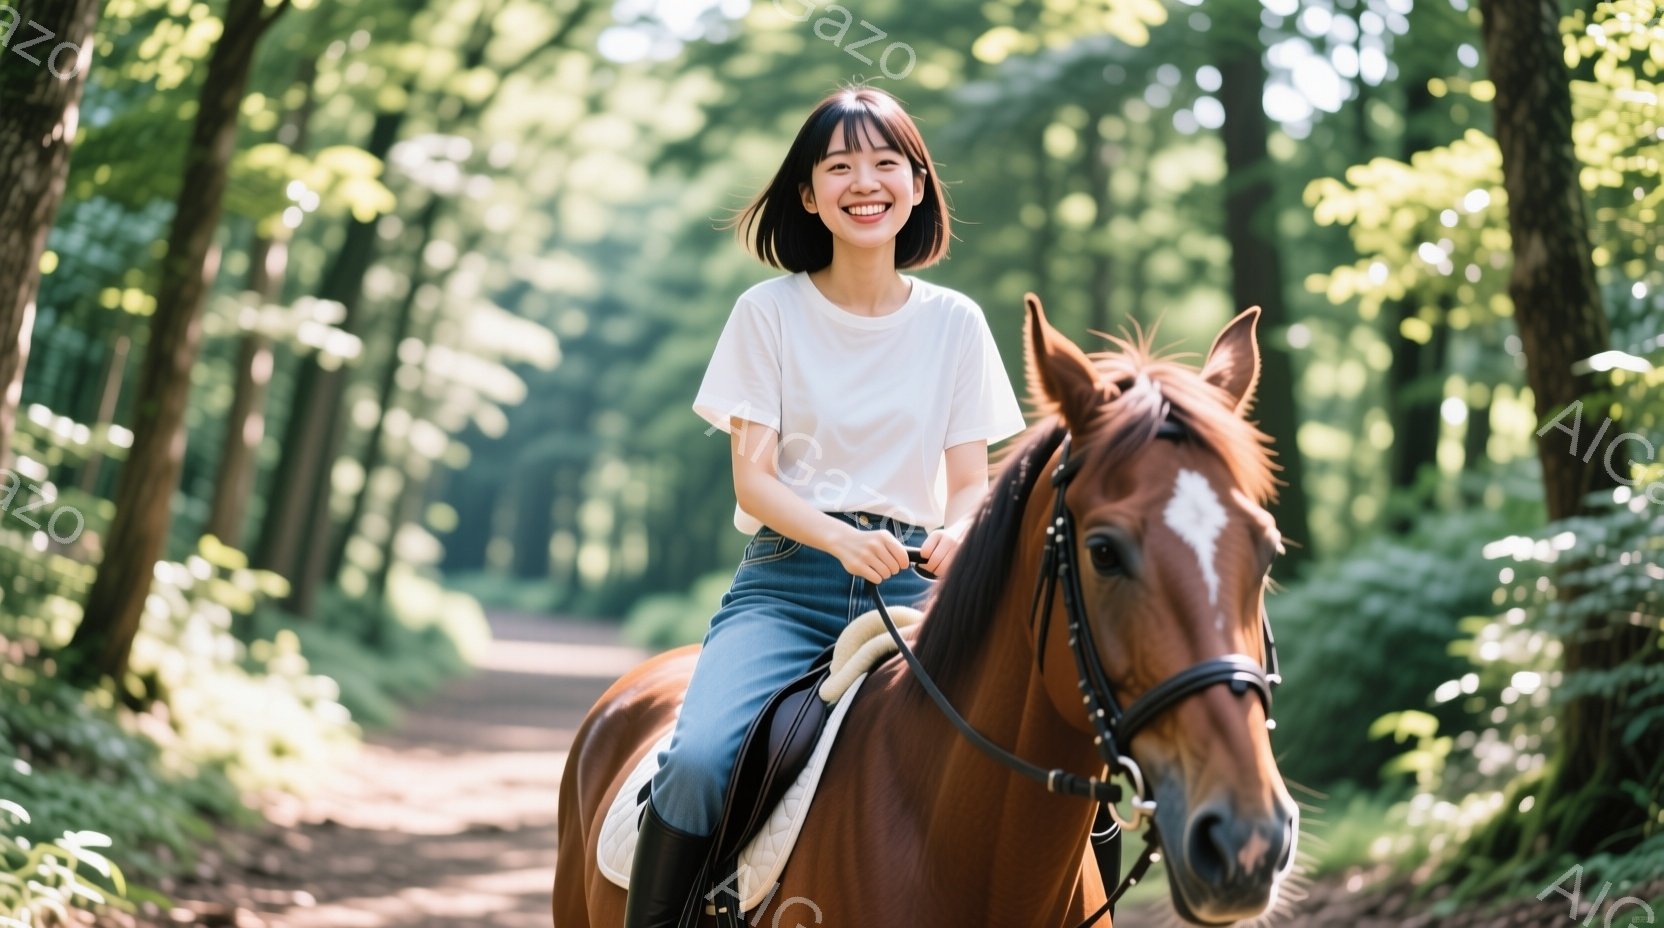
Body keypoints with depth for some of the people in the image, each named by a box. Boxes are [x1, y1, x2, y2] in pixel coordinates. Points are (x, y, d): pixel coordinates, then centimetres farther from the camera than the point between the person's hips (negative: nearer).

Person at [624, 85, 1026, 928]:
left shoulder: (955, 322, 10)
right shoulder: (769, 311, 5)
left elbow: (970, 481, 10)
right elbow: (753, 477, -1)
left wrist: (958, 534, -15)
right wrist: (846, 540, -20)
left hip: (910, 585, 1)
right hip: (785, 581, -1)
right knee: (699, 761, -27)